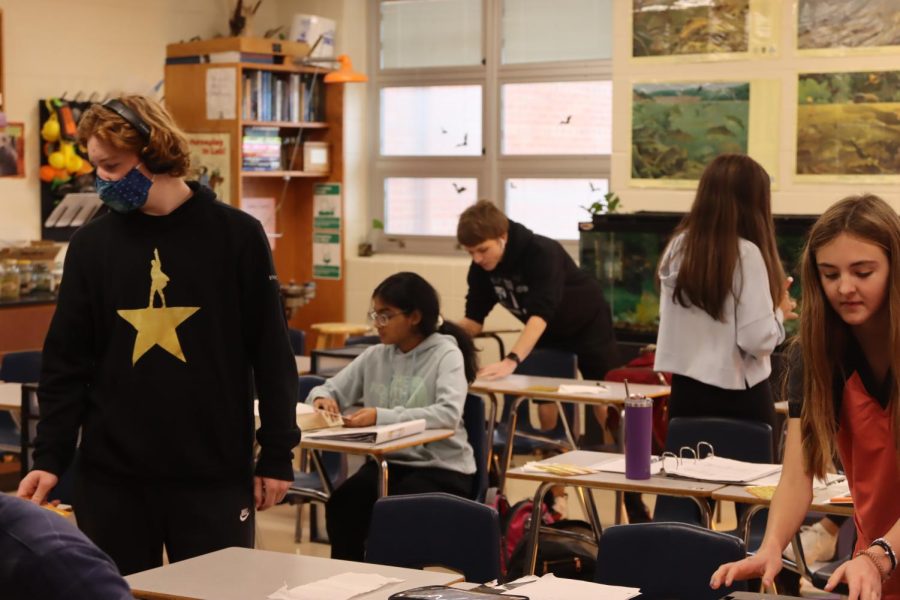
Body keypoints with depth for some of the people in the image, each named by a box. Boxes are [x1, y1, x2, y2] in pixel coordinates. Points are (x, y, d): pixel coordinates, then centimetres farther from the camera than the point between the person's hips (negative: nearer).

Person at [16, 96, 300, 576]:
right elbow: (66, 361, 6)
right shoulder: (91, 244, 5)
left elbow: (271, 353, 1)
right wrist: (49, 456, -4)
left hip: (215, 473, -2)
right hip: (111, 474, 2)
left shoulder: (236, 236, -2)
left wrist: (277, 454, -1)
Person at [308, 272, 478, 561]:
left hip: (441, 468, -5)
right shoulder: (375, 355, 9)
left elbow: (448, 414, -24)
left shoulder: (446, 354, -8)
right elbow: (328, 389, 15)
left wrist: (382, 416, -33)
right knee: (341, 505, -24)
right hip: (388, 461, 5)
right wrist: (322, 398, -12)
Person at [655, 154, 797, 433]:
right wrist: (780, 311, 2)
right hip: (737, 395, -6)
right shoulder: (746, 253, -14)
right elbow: (757, 340, -18)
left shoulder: (678, 247, 3)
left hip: (686, 390, 6)